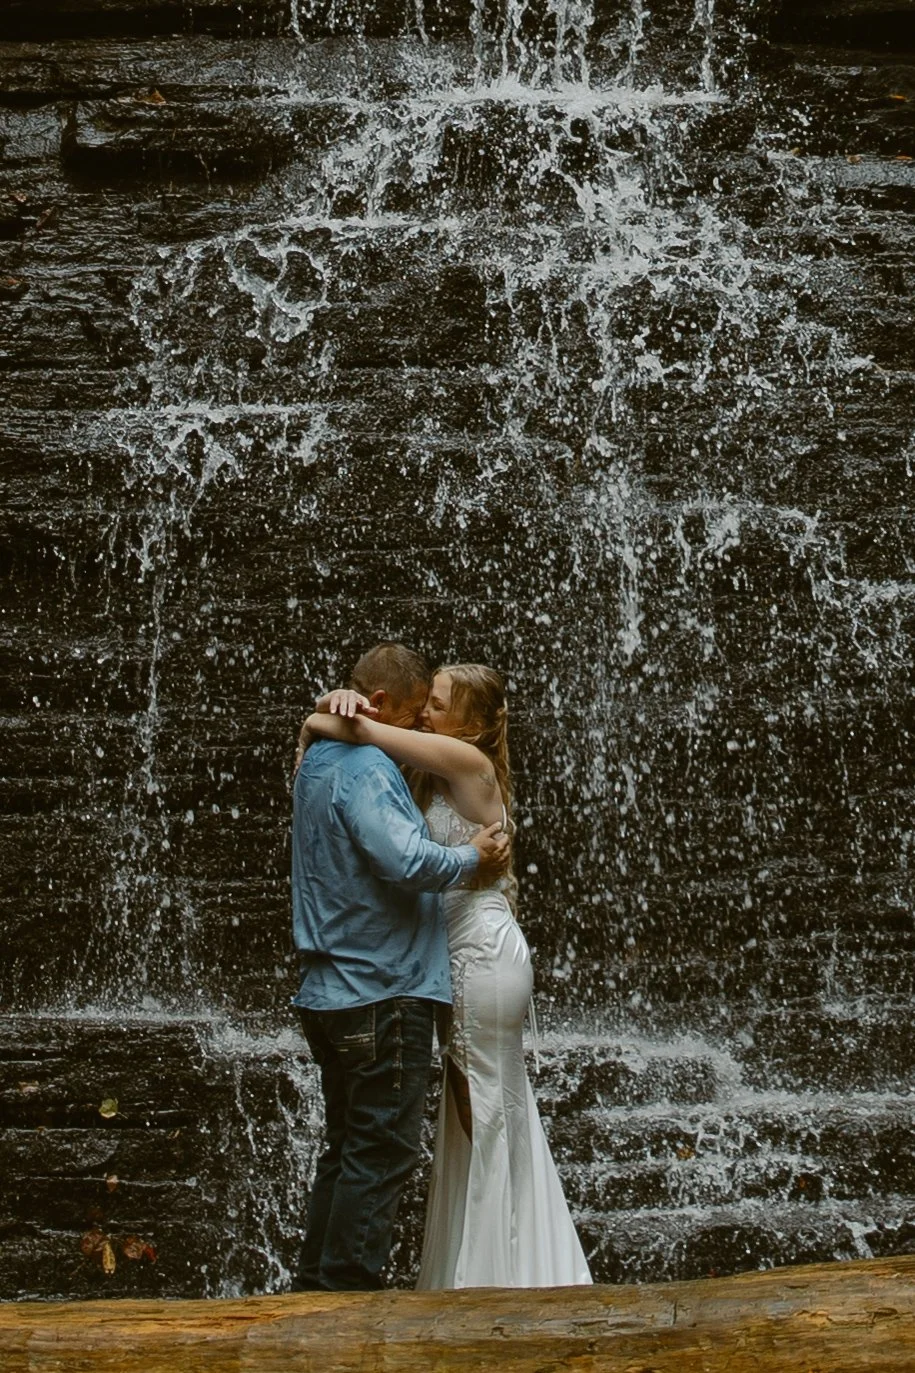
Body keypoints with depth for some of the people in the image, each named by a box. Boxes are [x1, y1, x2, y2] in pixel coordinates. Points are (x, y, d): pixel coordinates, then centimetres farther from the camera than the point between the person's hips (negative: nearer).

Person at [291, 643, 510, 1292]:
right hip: (384, 993, -10)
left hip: (332, 993, 10)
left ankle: (317, 1288, 22)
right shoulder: (366, 768, -15)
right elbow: (407, 861, -27)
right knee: (382, 1151, -3)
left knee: (349, 1148, 16)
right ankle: (350, 1288, 1)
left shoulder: (319, 762, 17)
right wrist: (473, 858, -12)